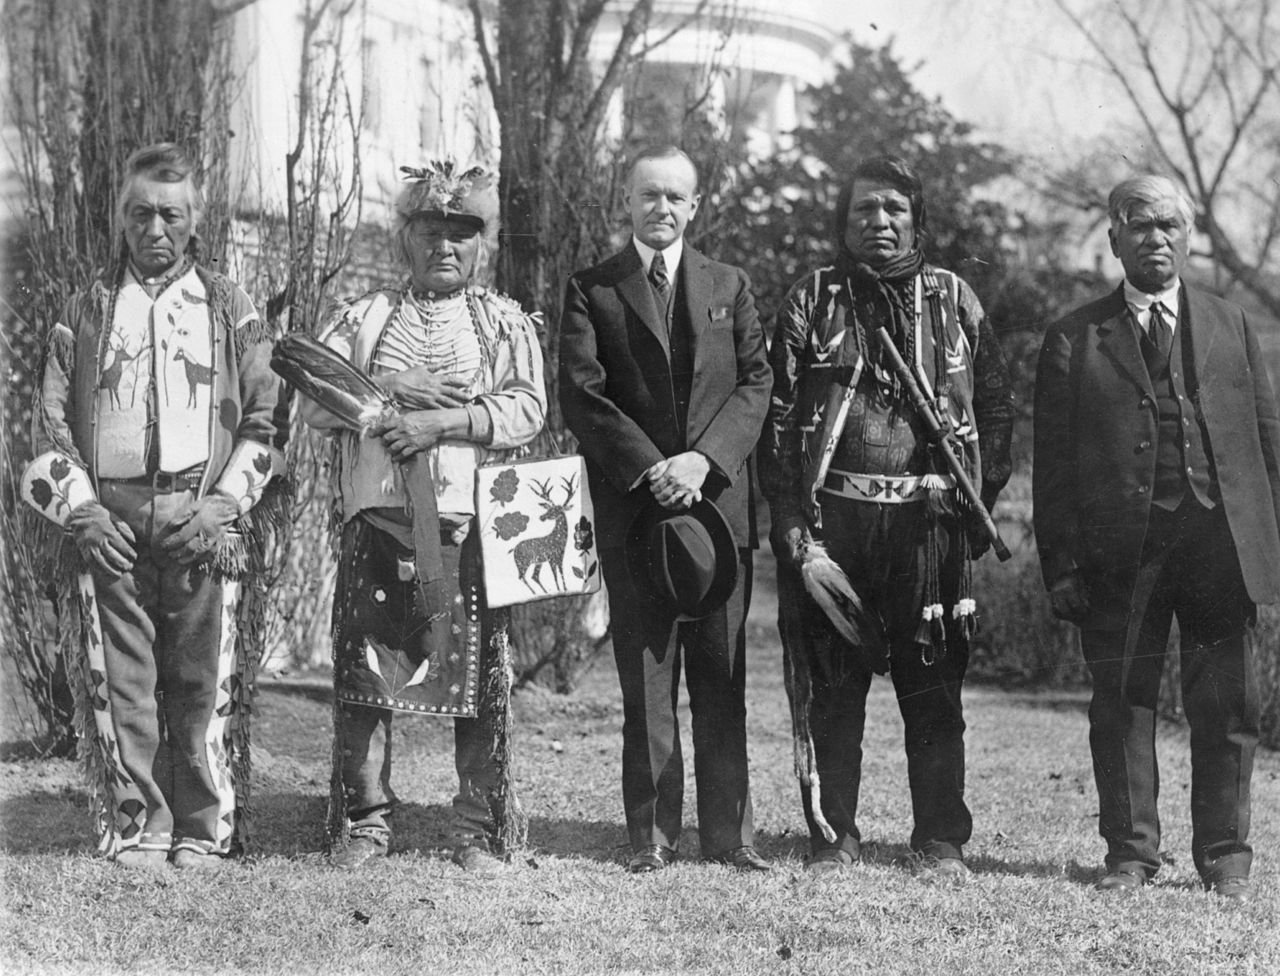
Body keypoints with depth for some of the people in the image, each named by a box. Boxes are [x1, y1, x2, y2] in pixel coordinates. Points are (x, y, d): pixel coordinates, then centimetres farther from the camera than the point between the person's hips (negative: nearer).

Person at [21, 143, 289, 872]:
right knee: (121, 684, 1)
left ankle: (205, 832, 7)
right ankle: (135, 830, 10)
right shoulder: (87, 312, 13)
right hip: (110, 527, 1)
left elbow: (267, 419, 6)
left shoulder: (231, 310, 11)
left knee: (206, 683, -2)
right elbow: (51, 422, 10)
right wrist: (83, 509, -3)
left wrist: (225, 503, -6)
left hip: (205, 525, -1)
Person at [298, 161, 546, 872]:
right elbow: (315, 403, 5)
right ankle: (363, 821, 12)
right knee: (364, 669, 1)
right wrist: (390, 388, -9)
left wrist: (447, 420, -14)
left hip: (472, 522, -1)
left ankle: (479, 828, 8)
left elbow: (527, 409, -2)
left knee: (479, 676, -1)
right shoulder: (362, 318, 14)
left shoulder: (506, 323, 12)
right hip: (377, 519, 1)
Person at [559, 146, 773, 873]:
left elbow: (757, 382, 5)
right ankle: (653, 833, 7)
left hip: (719, 496, 2)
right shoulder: (592, 290, 6)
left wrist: (703, 458, -10)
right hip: (633, 506, -2)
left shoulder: (729, 287, 14)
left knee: (723, 675, 3)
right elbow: (581, 395, -3)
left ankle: (730, 832, 7)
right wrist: (649, 469, -14)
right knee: (646, 676, 0)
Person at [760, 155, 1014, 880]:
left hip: (929, 519, 0)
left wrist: (980, 499, 3)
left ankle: (942, 843, 9)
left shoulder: (954, 300, 11)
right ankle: (834, 835, 13)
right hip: (834, 515, 0)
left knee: (933, 685, 2)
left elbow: (997, 404, 12)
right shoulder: (811, 302, 8)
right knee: (831, 685, 3)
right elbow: (780, 416, 2)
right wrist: (791, 519, -6)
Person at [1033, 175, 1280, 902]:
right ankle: (1131, 852, 14)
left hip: (1221, 539, 1)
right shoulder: (1074, 339, 8)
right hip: (1119, 548, -1)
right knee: (1122, 704, 4)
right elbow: (1054, 462, 4)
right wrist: (1061, 563, -4)